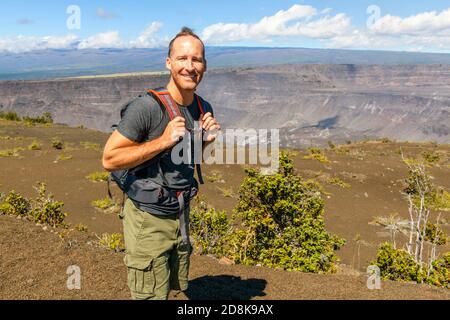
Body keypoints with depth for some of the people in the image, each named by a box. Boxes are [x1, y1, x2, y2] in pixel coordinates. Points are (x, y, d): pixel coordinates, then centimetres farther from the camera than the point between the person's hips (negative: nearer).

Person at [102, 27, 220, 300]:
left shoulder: (204, 109, 1)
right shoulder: (147, 106, -21)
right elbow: (109, 159, -18)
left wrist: (207, 139, -7)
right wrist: (163, 141, -26)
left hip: (180, 215, 7)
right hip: (148, 219, -6)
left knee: (176, 288, 23)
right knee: (152, 294, 6)